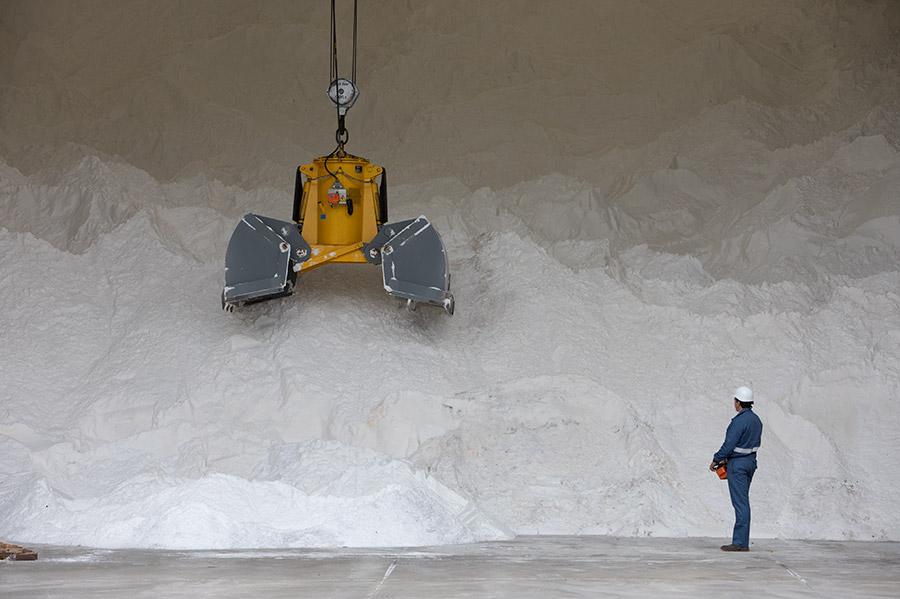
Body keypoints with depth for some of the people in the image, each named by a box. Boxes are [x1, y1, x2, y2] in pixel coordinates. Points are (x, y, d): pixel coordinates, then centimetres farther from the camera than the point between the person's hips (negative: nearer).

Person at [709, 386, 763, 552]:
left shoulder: (739, 421, -19)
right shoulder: (756, 420, 10)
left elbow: (729, 444, -20)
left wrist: (716, 460, -6)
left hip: (737, 464, -9)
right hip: (751, 462, 9)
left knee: (740, 502, -8)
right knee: (743, 501, 12)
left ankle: (740, 543, -8)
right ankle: (741, 541, 14)